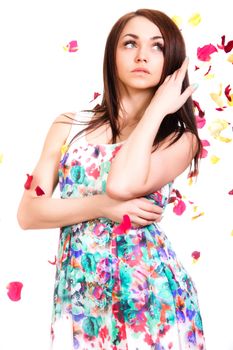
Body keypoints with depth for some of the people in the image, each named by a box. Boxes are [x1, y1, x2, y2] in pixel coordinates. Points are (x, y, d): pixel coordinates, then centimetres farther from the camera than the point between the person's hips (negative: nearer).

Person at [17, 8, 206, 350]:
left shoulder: (180, 138, -1)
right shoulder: (69, 126, 6)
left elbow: (122, 184, -20)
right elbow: (28, 213, -1)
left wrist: (157, 107, -9)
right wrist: (103, 206, -15)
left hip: (149, 296, -1)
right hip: (77, 298, 2)